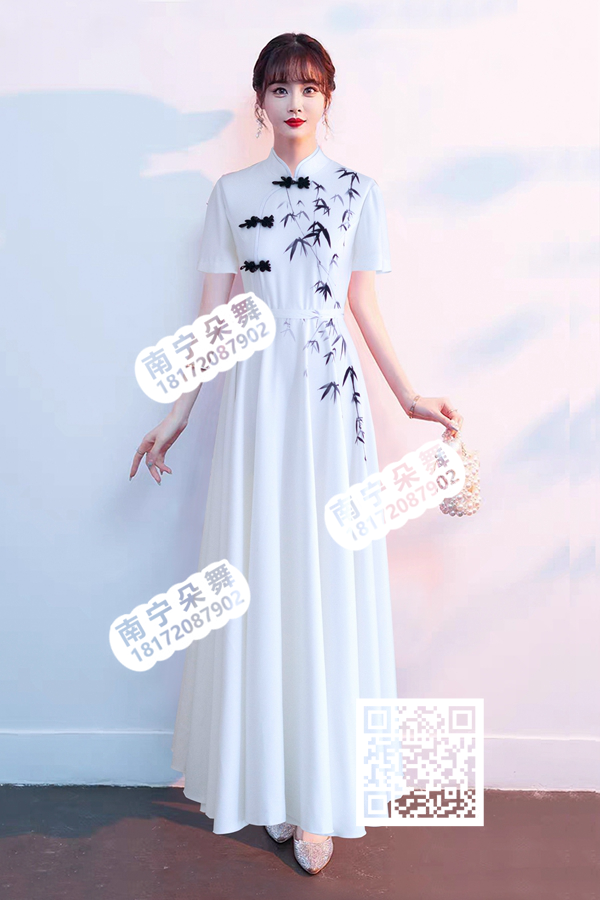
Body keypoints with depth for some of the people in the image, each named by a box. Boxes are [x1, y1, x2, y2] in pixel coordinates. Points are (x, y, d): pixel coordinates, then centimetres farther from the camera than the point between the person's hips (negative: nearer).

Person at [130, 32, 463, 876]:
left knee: (328, 581, 0)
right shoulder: (232, 193, 10)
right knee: (261, 580, 3)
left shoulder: (359, 190, 8)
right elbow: (211, 315, 8)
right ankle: (269, 779, 20)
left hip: (333, 396, -1)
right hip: (257, 394, 1)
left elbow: (364, 305, 9)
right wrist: (176, 416, 4)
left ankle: (322, 792, 15)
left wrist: (409, 395, 3)